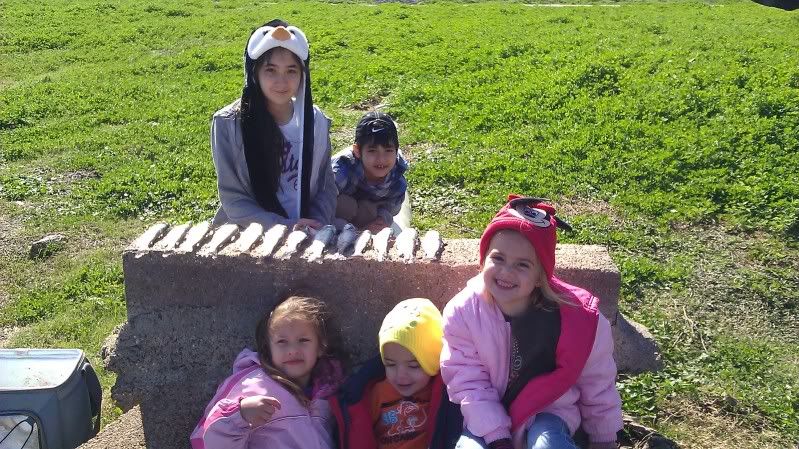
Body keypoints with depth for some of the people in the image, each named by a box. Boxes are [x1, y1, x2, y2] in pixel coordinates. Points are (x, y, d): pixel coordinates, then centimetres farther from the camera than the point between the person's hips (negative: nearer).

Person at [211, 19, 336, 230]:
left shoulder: (315, 120, 1)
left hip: (307, 236, 2)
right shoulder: (229, 124, -7)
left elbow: (326, 186, 8)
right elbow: (232, 198, -7)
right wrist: (286, 226, -16)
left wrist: (318, 223, -10)